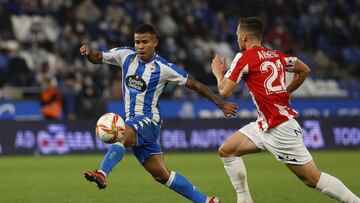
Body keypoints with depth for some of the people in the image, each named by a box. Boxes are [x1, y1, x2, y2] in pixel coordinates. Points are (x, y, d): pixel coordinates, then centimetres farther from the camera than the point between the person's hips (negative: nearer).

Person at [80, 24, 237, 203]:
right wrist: (89, 52, -19)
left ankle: (102, 174, -51)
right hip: (133, 122, 5)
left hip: (149, 120, -5)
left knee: (122, 133, -38)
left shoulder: (163, 68, -9)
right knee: (161, 174, 5)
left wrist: (221, 104, 0)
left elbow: (194, 84, -2)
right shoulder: (126, 55, 3)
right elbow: (98, 58, 6)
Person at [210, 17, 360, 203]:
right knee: (226, 151, 9)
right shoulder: (275, 55, 11)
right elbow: (304, 71, 21)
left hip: (280, 129, -9)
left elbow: (224, 91, -11)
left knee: (312, 178, -5)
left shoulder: (245, 57, -11)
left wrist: (219, 73, 9)